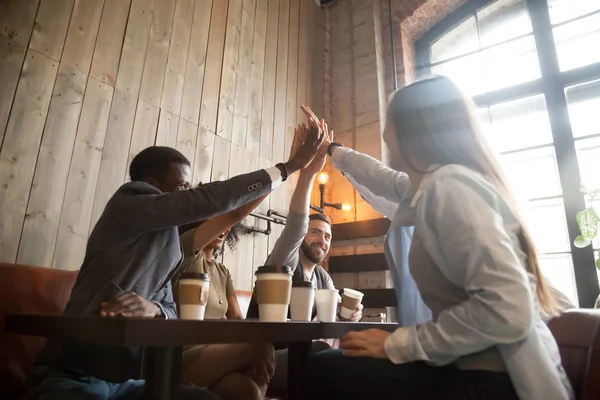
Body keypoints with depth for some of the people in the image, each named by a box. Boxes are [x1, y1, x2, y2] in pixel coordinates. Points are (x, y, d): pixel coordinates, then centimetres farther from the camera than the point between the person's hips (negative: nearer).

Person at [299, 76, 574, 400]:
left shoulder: (448, 185, -19)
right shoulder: (435, 184, 9)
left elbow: (507, 310, -29)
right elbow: (386, 181, 29)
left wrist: (398, 343, -19)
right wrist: (330, 148, 43)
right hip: (478, 369, 9)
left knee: (321, 372, -9)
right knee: (338, 362, 16)